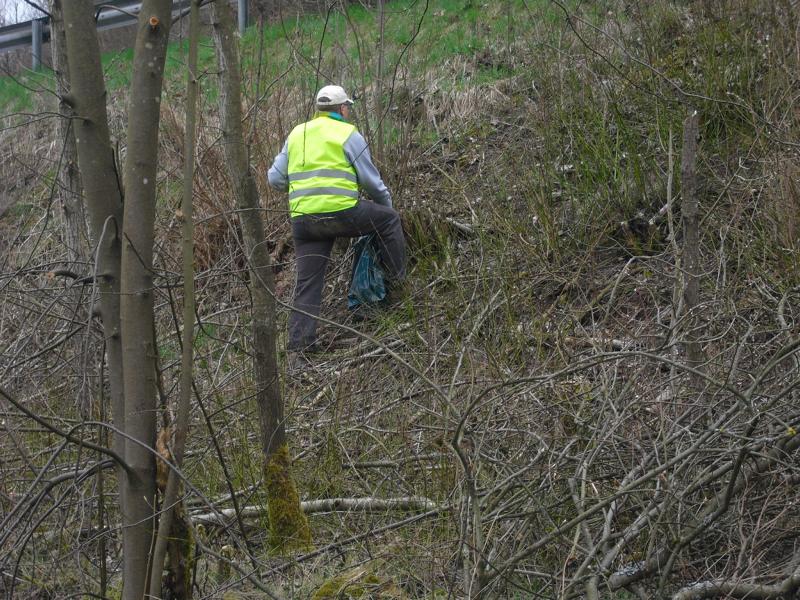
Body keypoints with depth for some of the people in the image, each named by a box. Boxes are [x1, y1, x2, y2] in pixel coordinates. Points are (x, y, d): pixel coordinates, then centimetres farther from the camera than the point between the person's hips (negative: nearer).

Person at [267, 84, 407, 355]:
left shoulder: (296, 134, 17)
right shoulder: (348, 134, 2)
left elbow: (275, 178, 15)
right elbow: (371, 180, 4)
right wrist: (386, 203, 22)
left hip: (302, 218, 5)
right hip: (340, 213, -5)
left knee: (307, 282, 10)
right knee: (389, 219, 19)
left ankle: (300, 340, 6)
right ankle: (397, 279, 24)